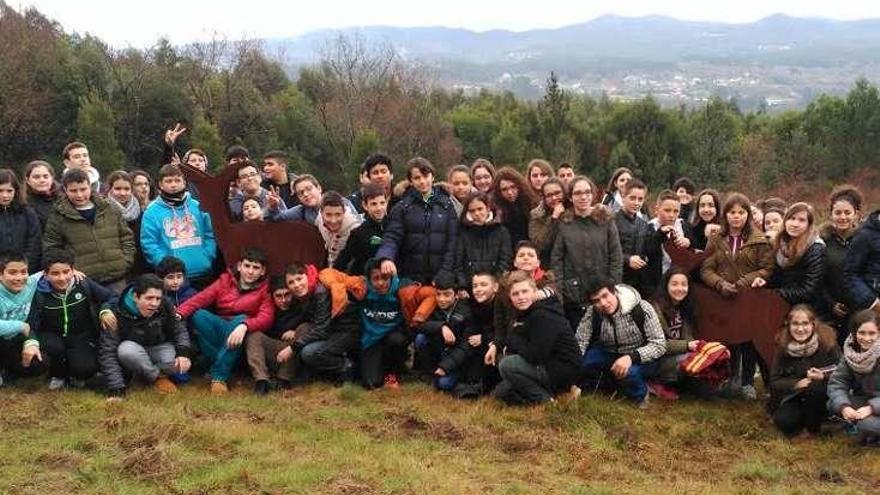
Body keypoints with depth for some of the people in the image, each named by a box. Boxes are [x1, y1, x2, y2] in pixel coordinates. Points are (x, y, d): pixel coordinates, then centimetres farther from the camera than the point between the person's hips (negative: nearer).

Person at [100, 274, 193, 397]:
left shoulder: (164, 305, -17)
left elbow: (178, 329, -3)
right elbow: (107, 353, -30)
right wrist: (116, 390, -39)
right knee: (126, 349, -38)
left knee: (182, 365, -29)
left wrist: (184, 352, -26)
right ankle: (157, 378, -12)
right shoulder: (118, 314, -27)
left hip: (160, 348, 2)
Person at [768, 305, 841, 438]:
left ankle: (813, 426, -8)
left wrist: (823, 377, -31)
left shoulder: (827, 342, -14)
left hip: (823, 396, -1)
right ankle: (804, 419, 8)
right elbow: (774, 382, -7)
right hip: (792, 395, 1)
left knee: (814, 387, -35)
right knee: (784, 422, -27)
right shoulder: (783, 347, -8)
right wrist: (797, 384, -23)